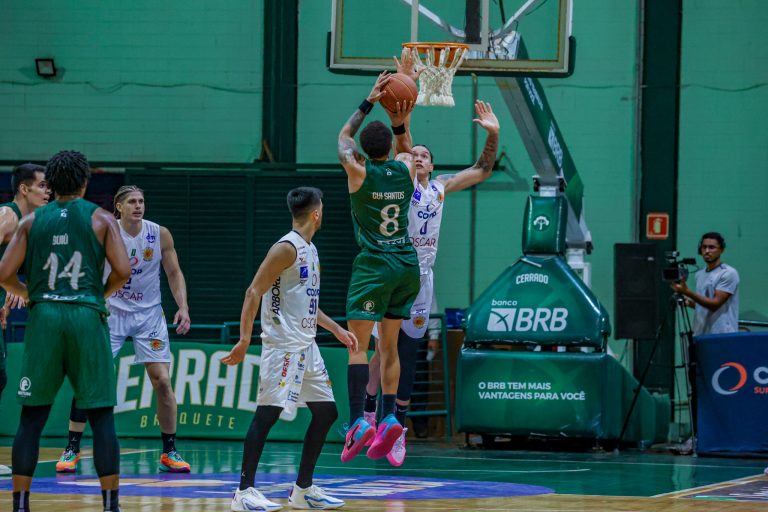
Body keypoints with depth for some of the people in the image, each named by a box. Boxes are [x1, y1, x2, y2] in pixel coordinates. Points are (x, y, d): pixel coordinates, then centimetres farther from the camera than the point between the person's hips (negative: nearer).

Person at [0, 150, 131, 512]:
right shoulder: (100, 219, 4)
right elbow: (123, 271, -5)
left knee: (32, 416, 7)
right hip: (87, 318, -2)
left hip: (43, 318, 2)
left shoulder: (32, 221, 9)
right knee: (101, 416, 3)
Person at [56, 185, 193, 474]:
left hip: (148, 314, 1)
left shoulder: (160, 235, -5)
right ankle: (72, 450, -1)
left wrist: (183, 307, -8)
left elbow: (174, 273, 4)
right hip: (111, 310, -1)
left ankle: (169, 454, 7)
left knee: (162, 380, -5)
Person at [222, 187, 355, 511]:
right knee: (268, 413, -11)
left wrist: (336, 329, 29)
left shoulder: (310, 250, 16)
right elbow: (254, 292, -17)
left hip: (305, 346, 10)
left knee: (325, 412, 11)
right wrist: (244, 340, -24)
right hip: (283, 346, -10)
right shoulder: (287, 248, -13)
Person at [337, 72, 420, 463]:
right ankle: (389, 417, 7)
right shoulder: (405, 169, 2)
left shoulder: (359, 172, -7)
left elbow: (343, 138, 15)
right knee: (389, 346, 14)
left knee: (358, 346, -8)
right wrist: (400, 122, 13)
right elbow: (405, 146, 29)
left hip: (374, 265, -5)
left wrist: (369, 103, 18)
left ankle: (359, 422, -20)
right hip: (407, 265, 5)